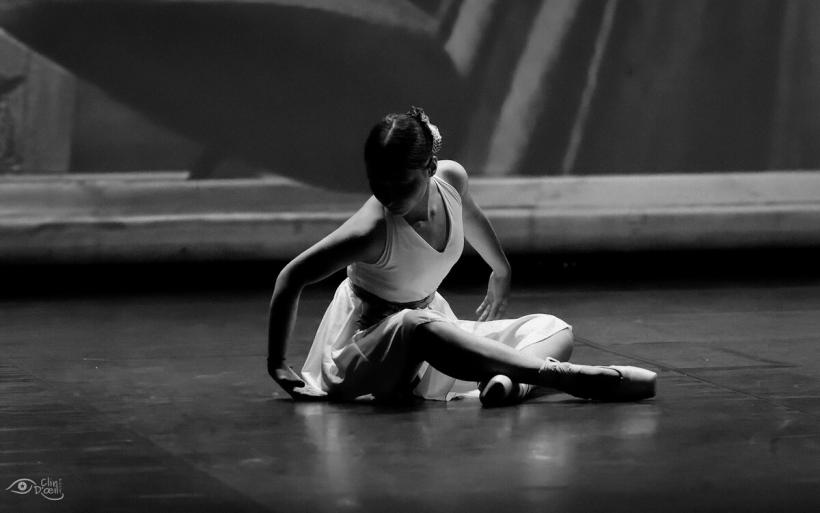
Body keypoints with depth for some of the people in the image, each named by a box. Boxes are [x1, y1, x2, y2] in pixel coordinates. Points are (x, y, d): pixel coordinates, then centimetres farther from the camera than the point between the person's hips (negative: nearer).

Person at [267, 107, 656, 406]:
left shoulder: (452, 178, -10)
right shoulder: (373, 229, -28)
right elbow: (292, 277, -22)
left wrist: (501, 271, 31)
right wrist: (277, 365, -21)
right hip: (366, 348, -8)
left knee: (554, 330, -8)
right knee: (420, 328, -43)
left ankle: (508, 379, -46)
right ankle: (564, 376, -52)